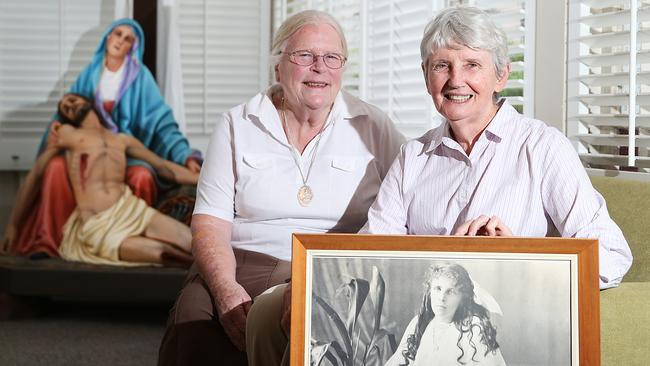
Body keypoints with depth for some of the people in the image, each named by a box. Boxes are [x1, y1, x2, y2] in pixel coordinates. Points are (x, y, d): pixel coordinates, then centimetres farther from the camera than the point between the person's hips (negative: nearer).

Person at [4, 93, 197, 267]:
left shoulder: (123, 140, 25)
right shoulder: (67, 134, 16)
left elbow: (163, 166, 26)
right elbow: (35, 174, 18)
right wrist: (13, 223, 15)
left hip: (131, 210, 4)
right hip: (96, 228, -4)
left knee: (193, 243, -20)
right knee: (159, 252, -28)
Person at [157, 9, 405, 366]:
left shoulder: (373, 127, 9)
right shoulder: (237, 124, 11)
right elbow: (210, 221, 4)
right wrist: (226, 289, -15)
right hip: (242, 268, 0)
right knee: (195, 325, -31)